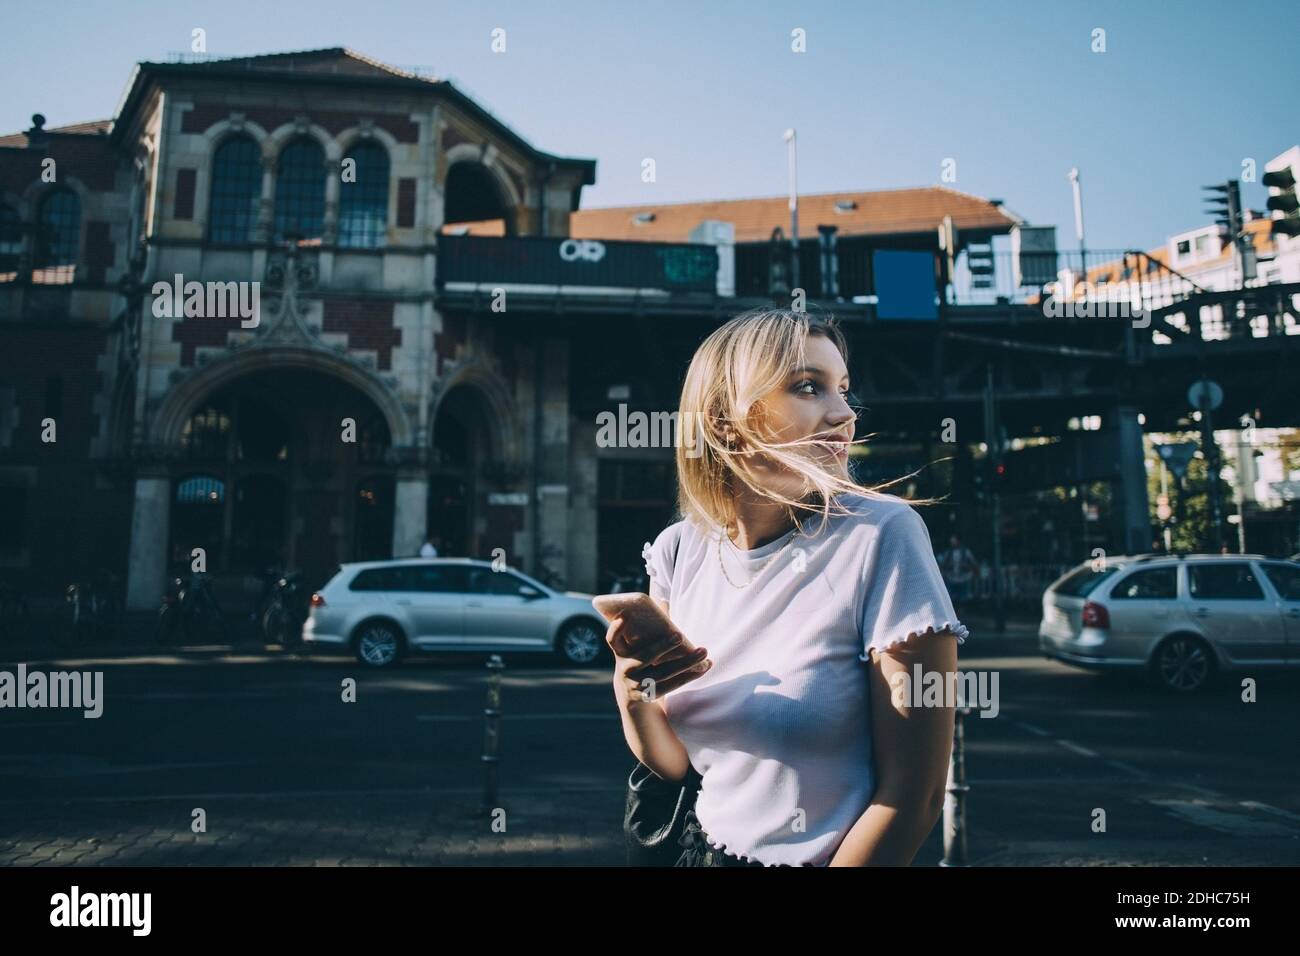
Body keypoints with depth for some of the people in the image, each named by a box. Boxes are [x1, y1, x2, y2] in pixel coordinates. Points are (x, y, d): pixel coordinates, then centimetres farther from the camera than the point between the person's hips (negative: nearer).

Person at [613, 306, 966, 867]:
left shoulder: (881, 535, -22)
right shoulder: (680, 549, -7)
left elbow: (913, 793, -19)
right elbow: (676, 763, -2)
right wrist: (633, 691, -21)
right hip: (703, 847, 4)